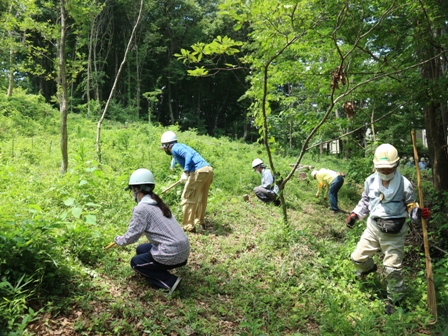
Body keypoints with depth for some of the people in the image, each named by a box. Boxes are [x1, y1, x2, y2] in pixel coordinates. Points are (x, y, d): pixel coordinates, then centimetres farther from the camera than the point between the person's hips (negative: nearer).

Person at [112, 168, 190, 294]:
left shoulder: (141, 208, -13)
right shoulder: (157, 203, 12)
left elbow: (131, 236, -8)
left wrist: (118, 240, 14)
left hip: (171, 254, -9)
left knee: (136, 262, 16)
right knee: (141, 250, 26)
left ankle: (170, 282, 2)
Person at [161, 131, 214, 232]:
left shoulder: (175, 148, -1)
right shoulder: (180, 146, 26)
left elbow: (189, 156, -18)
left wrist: (186, 173, -21)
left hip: (199, 171, -9)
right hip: (208, 169, 9)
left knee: (188, 197, 1)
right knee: (201, 198, 21)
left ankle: (188, 226, 4)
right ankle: (199, 221, 34)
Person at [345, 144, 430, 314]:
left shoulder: (405, 185, -14)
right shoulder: (370, 181, -4)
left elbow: (411, 208, -4)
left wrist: (419, 213, -26)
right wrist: (355, 214, 1)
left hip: (394, 232, -4)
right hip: (373, 226, 4)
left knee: (392, 268, 2)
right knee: (358, 257, 11)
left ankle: (394, 299, 27)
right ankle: (368, 267, 49)